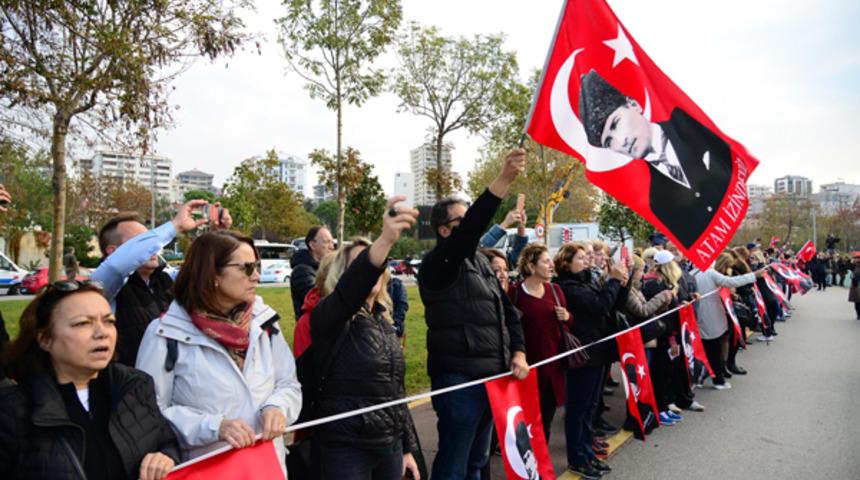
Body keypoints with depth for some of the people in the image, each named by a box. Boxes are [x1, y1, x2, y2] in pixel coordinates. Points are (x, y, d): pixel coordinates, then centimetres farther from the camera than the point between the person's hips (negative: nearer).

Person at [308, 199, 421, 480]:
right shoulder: (329, 316, -11)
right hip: (344, 449, -6)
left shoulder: (385, 323, 9)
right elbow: (350, 289, -34)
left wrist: (407, 448, 15)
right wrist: (386, 240, -50)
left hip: (389, 446, 6)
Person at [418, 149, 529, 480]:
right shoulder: (437, 264, -11)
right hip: (458, 379, -8)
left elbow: (507, 310, 18)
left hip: (490, 377, 8)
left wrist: (518, 352, 4)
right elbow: (470, 231, -30)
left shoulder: (481, 262, 14)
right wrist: (504, 180, -37)